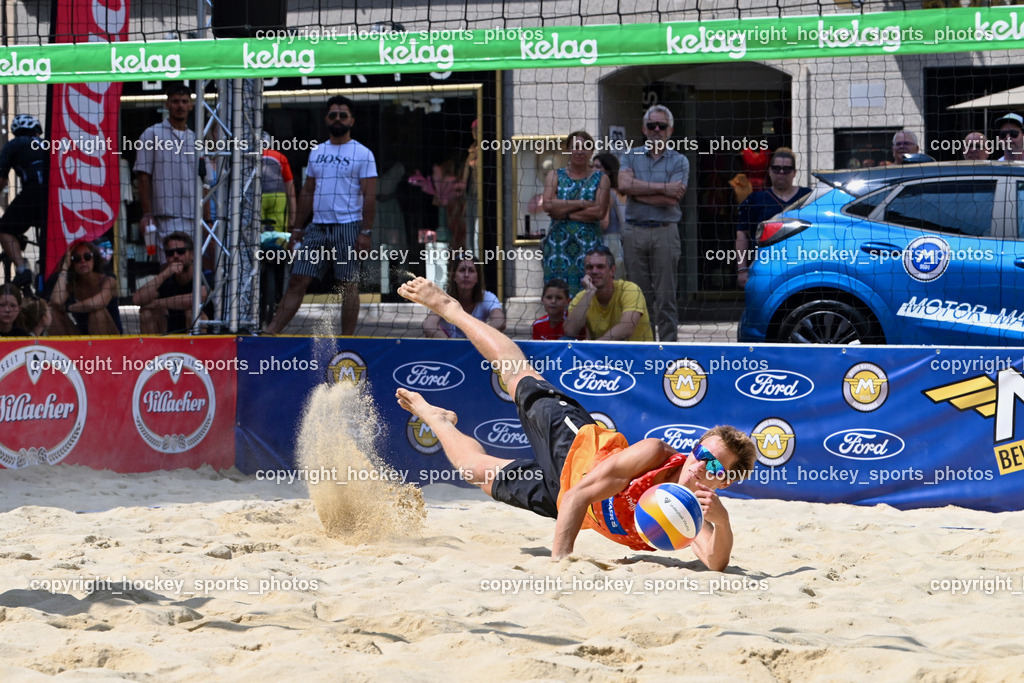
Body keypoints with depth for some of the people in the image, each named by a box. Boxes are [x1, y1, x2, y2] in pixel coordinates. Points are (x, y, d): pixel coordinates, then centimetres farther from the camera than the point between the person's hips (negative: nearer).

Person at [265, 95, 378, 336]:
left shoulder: (363, 154, -1)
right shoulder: (316, 153, 15)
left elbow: (370, 196, -6)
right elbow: (307, 193, 19)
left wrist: (366, 232, -14)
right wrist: (297, 228, 13)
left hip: (348, 227, -5)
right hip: (317, 226, 5)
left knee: (349, 285, -3)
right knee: (297, 281, 1)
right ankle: (270, 332, -2)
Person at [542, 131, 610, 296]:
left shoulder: (601, 179, 8)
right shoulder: (555, 176, 13)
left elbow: (600, 212, -6)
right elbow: (547, 205, -5)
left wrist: (565, 214, -7)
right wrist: (582, 204, -7)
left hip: (588, 245, -1)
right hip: (558, 244, 1)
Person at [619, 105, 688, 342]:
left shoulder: (679, 161, 6)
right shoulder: (632, 157, 12)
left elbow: (672, 199, -8)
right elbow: (624, 184, -10)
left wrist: (638, 191, -5)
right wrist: (662, 188, -11)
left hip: (665, 231, -2)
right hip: (635, 231, 2)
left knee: (666, 296, -2)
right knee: (639, 294, 3)